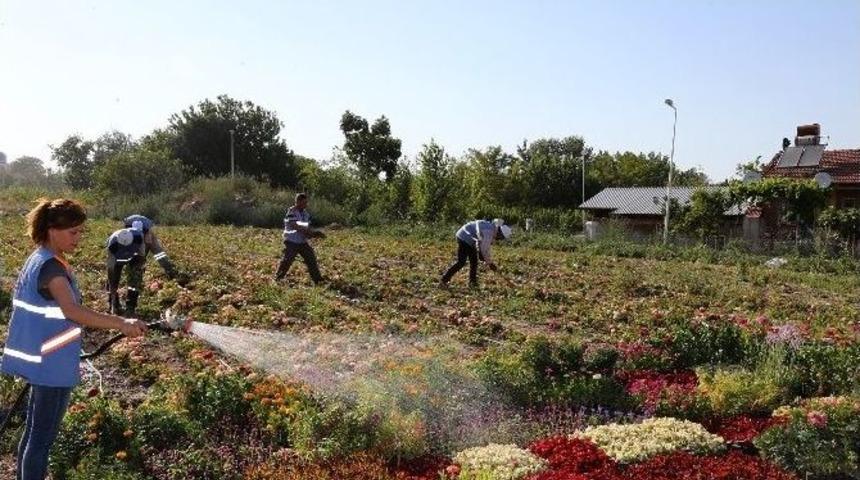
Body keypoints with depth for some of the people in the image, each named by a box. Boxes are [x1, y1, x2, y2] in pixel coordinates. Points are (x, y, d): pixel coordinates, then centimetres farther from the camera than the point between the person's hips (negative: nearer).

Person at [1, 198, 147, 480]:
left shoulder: (40, 259, 9)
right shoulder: (51, 266, -22)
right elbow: (72, 311, -38)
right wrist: (121, 324, -43)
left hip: (40, 359, 10)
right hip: (52, 364, -10)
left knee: (34, 431, 20)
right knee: (42, 437, 0)